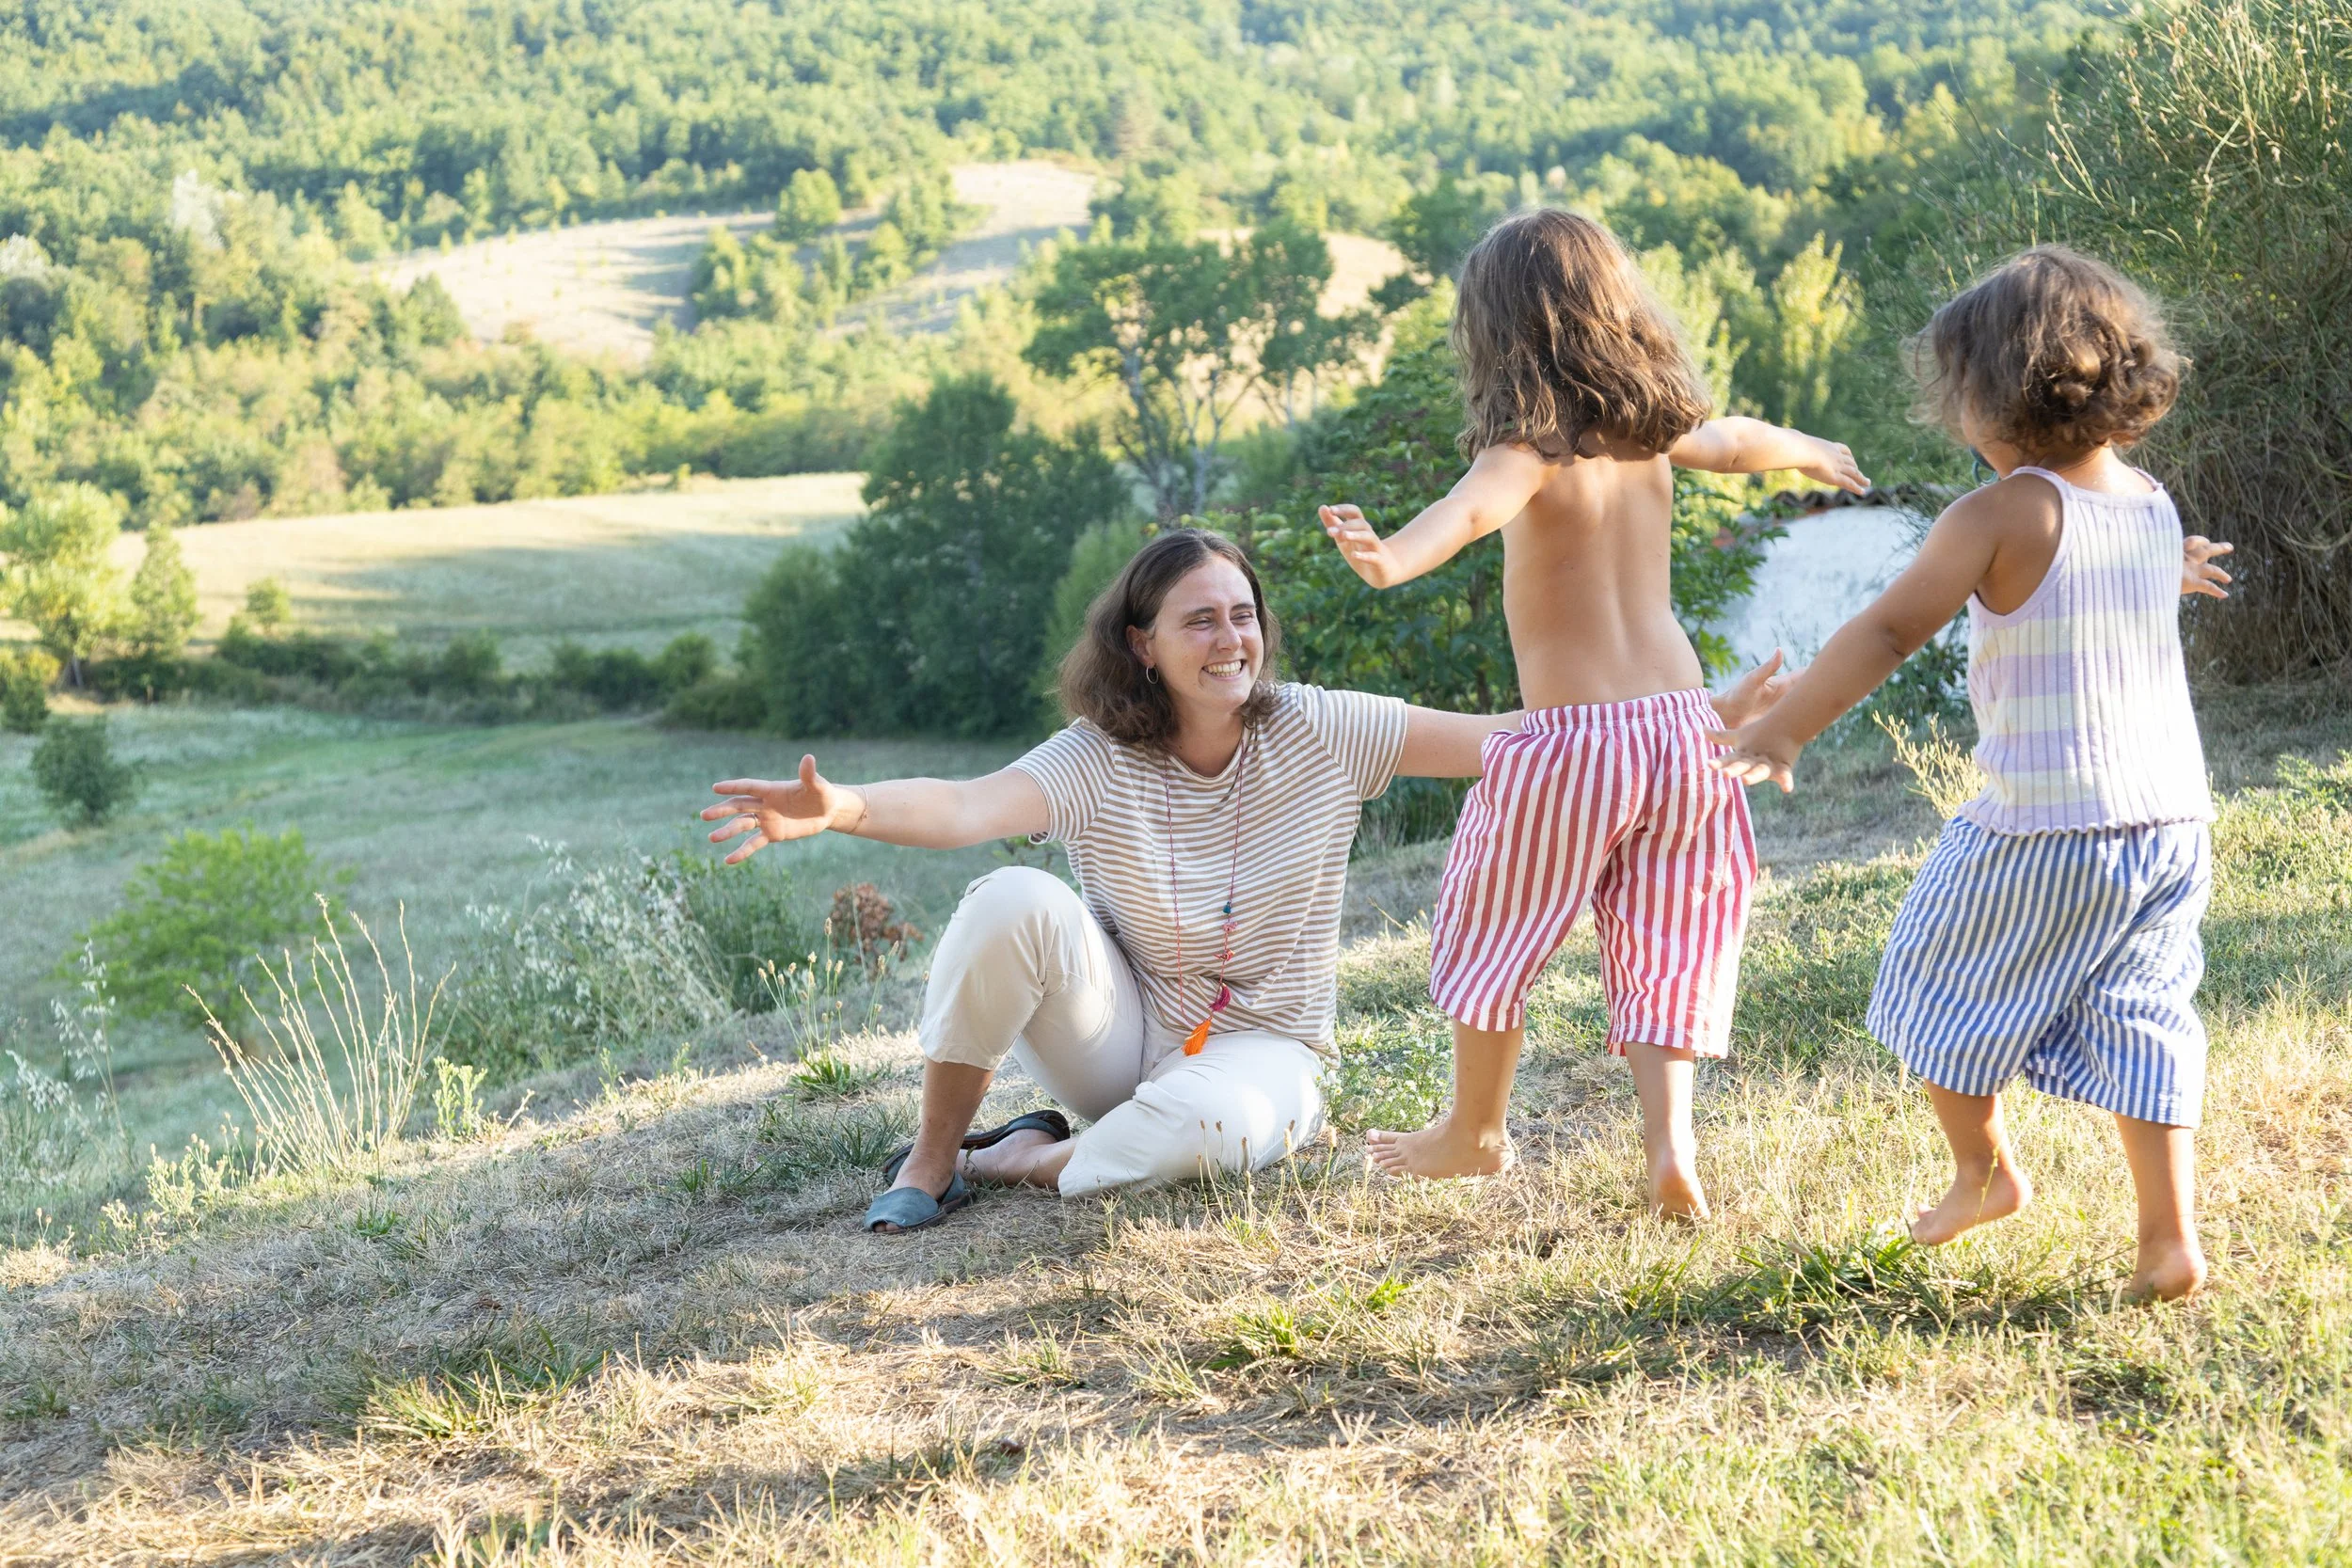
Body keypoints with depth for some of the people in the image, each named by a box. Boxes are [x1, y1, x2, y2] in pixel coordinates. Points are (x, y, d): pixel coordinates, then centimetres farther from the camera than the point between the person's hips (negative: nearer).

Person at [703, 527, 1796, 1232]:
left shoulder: (1319, 735, -10)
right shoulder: (1096, 763, -13)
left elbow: (1504, 742, -15)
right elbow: (965, 809, -31)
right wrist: (837, 809, -53)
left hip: (1259, 1045, 0)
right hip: (1122, 1034, 1)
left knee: (1201, 1129, -38)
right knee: (1017, 901, -29)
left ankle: (1036, 1163, -6)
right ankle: (932, 1157, -11)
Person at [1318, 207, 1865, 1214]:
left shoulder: (1531, 450, -14)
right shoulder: (1652, 429, 7)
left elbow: (1472, 509, -38)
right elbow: (1738, 441, 29)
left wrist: (1391, 557, -58)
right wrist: (1812, 452, 51)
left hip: (1573, 741, -6)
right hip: (1680, 718, 6)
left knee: (1490, 936, 14)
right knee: (1663, 940, 14)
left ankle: (1473, 1134, 28)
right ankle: (1669, 1139, 0)